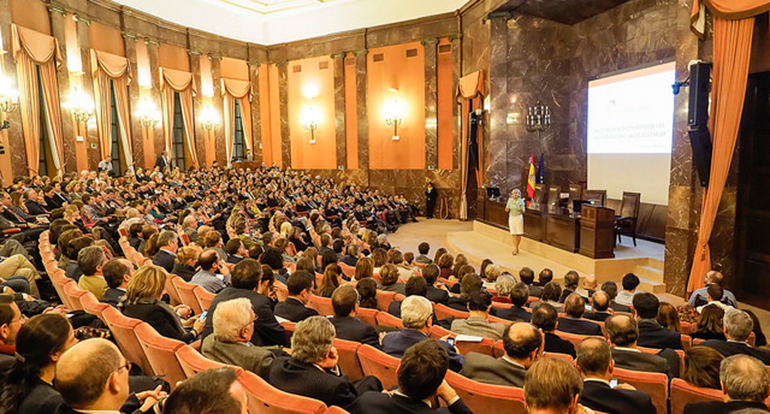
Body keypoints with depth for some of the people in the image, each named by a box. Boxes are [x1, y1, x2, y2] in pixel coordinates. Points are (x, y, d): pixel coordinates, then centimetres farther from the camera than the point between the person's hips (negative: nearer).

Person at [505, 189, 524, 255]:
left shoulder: (521, 201, -4)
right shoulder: (510, 200, 3)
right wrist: (507, 209, -17)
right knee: (513, 233, -1)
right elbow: (507, 209, 6)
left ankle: (516, 248, 14)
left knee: (518, 234, 0)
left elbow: (523, 211, -2)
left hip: (519, 217, -2)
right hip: (511, 217, 2)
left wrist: (521, 209, -24)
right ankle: (515, 248, 5)